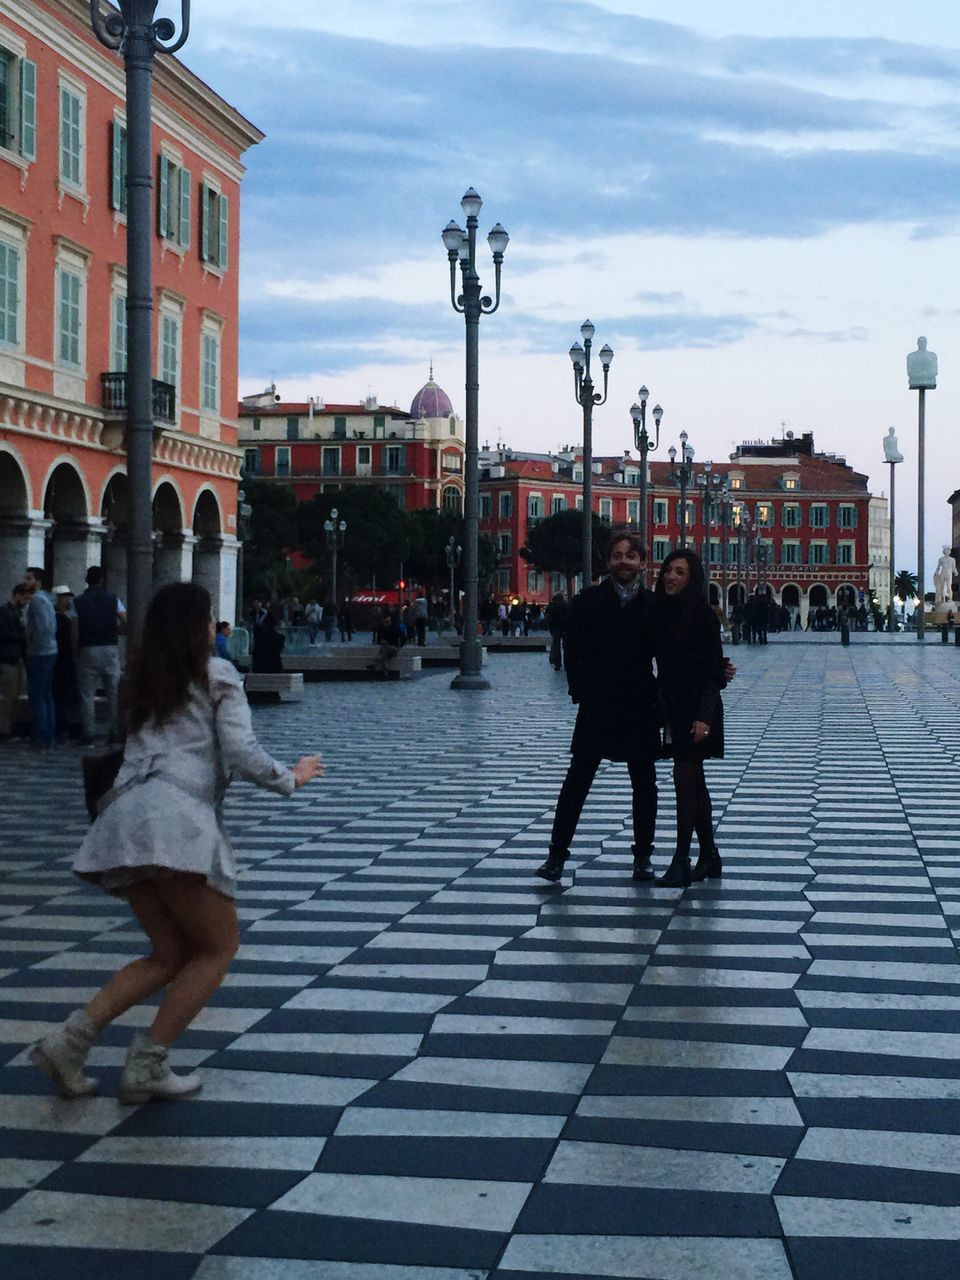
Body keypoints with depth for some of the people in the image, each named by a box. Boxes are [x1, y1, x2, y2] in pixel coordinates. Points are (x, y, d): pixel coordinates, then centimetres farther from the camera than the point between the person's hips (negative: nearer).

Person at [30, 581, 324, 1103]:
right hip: (177, 818, -7)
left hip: (126, 817, 7)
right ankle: (147, 1065, -1)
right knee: (217, 948, 5)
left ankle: (71, 1038, 2)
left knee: (172, 953, 15)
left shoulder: (142, 679, 23)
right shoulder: (216, 674, 4)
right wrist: (292, 777, 13)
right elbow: (242, 754, -3)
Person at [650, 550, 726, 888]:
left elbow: (713, 670, -13)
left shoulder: (702, 615, -11)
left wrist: (703, 716, -20)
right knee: (693, 782, 12)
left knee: (685, 778, -9)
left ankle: (681, 861, -6)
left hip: (696, 709, -7)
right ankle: (709, 857, 20)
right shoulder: (660, 612, 8)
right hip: (673, 707, 7)